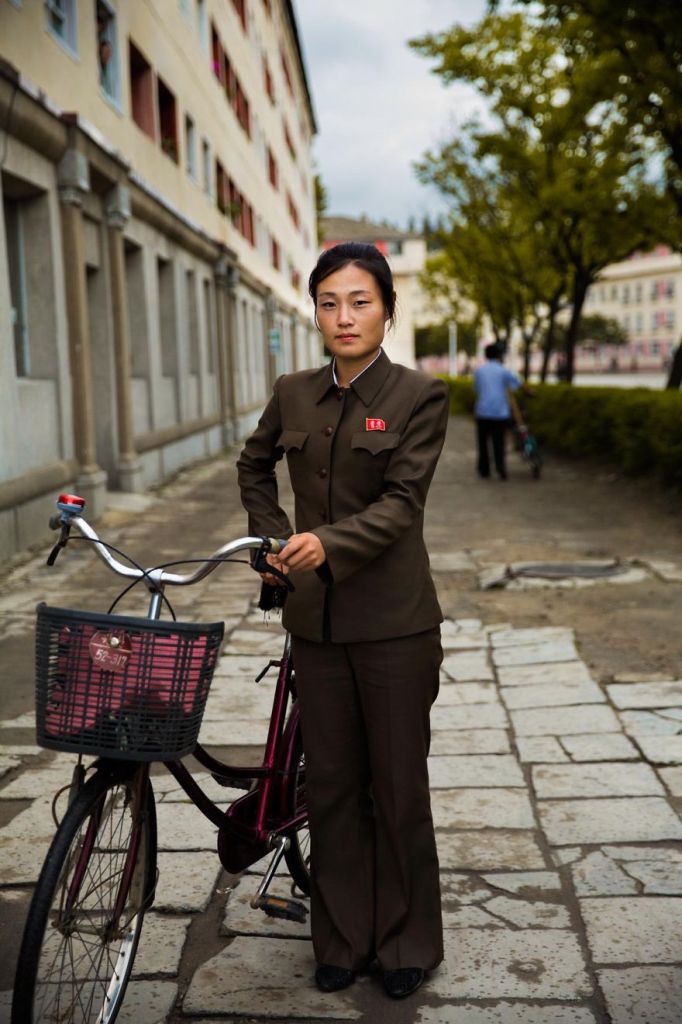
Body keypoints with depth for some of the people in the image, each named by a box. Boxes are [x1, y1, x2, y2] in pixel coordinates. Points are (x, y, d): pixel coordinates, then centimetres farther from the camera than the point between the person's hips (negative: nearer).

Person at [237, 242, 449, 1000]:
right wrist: (273, 538, 12)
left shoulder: (418, 396, -6)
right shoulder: (293, 395, 6)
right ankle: (341, 940, 27)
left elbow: (401, 503, -16)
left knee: (398, 785, 7)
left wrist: (327, 541, -31)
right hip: (316, 618, 4)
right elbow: (254, 465, 24)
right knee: (330, 785, 11)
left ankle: (408, 943, 26)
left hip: (392, 619, -4)